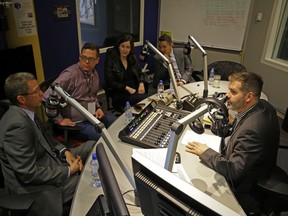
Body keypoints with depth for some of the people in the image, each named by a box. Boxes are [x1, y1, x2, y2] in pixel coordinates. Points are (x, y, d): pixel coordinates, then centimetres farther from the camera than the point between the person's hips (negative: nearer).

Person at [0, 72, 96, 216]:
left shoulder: (25, 112, -2)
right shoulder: (17, 125, -29)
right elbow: (30, 174, -28)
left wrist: (65, 151, -3)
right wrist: (68, 171, -18)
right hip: (34, 185, -9)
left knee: (92, 147, 6)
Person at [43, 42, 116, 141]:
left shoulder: (94, 73, 6)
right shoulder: (70, 74, -21)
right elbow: (47, 97, -24)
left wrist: (98, 107, 5)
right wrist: (60, 120, -18)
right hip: (77, 122, -8)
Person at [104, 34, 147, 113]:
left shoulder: (132, 58, 10)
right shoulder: (111, 59, -5)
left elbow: (140, 73, 17)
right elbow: (109, 81, -9)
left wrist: (141, 83, -5)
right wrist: (127, 88, -15)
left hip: (135, 89, 5)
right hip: (119, 92, -5)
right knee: (143, 100, -27)